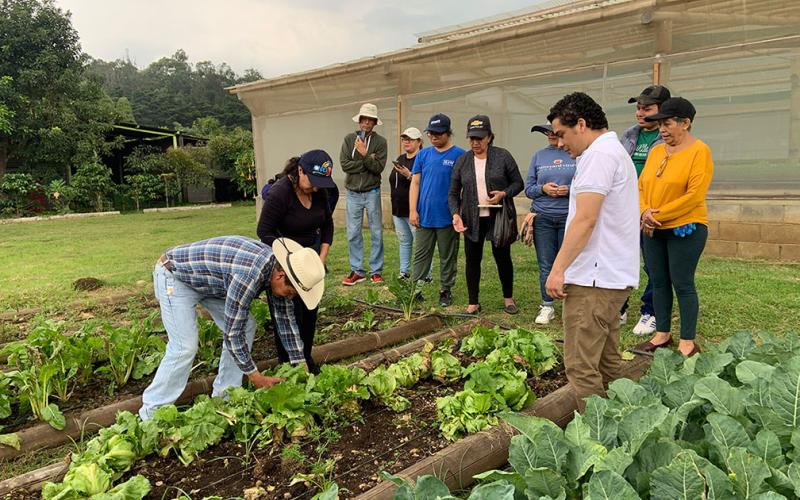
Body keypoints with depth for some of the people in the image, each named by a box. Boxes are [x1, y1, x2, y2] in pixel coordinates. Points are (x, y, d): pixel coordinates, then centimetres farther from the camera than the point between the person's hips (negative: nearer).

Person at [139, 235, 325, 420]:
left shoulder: (278, 267, -12)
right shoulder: (249, 274, -38)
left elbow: (286, 319, -1)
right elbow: (232, 332, -31)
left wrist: (301, 366, -1)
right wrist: (255, 376, -20)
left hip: (205, 279, 8)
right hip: (174, 275, -8)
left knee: (245, 325, 1)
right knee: (185, 347, -16)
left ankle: (224, 396, 12)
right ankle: (152, 411, 2)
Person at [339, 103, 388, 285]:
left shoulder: (380, 141, -1)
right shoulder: (349, 139, 3)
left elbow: (379, 167, -11)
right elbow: (344, 164, -8)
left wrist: (364, 154, -20)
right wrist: (367, 161, -11)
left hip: (372, 193, -1)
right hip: (353, 193, 1)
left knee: (376, 233, 3)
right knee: (353, 234, 3)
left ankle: (376, 271, 11)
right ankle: (357, 271, 12)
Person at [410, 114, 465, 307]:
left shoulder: (459, 155, -4)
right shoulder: (423, 154, 6)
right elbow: (415, 183, 6)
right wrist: (413, 210, -2)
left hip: (447, 218, -3)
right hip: (424, 217, 3)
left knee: (448, 257, 9)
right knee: (421, 255, 8)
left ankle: (446, 291, 21)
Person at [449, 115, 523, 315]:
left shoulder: (503, 156, -3)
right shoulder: (462, 161, 4)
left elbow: (518, 183, 3)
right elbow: (453, 193, 6)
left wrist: (504, 194, -17)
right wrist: (455, 214, -11)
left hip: (499, 217, -2)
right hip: (472, 219, 2)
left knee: (502, 257, 9)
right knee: (472, 259, 6)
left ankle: (508, 298, 28)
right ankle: (473, 303, 18)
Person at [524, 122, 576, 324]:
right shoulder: (539, 156, 9)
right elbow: (528, 188, 10)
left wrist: (570, 190, -15)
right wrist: (543, 189, -10)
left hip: (569, 217, -2)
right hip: (543, 217, 2)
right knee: (546, 265, 6)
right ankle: (547, 307, 17)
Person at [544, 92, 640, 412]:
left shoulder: (599, 155, -13)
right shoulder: (617, 152, 21)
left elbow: (584, 220, -20)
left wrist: (558, 269, -18)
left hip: (593, 279, -11)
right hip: (615, 277, 11)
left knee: (581, 366, -6)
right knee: (607, 361, 17)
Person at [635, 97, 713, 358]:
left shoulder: (699, 151, -9)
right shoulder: (656, 151, 10)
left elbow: (694, 195, -17)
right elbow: (642, 186, 8)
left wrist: (658, 215, -16)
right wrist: (644, 212, -10)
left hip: (685, 228, -6)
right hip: (654, 230, 6)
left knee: (682, 284, -1)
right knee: (659, 282, 11)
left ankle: (688, 342, 11)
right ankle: (662, 334, 24)